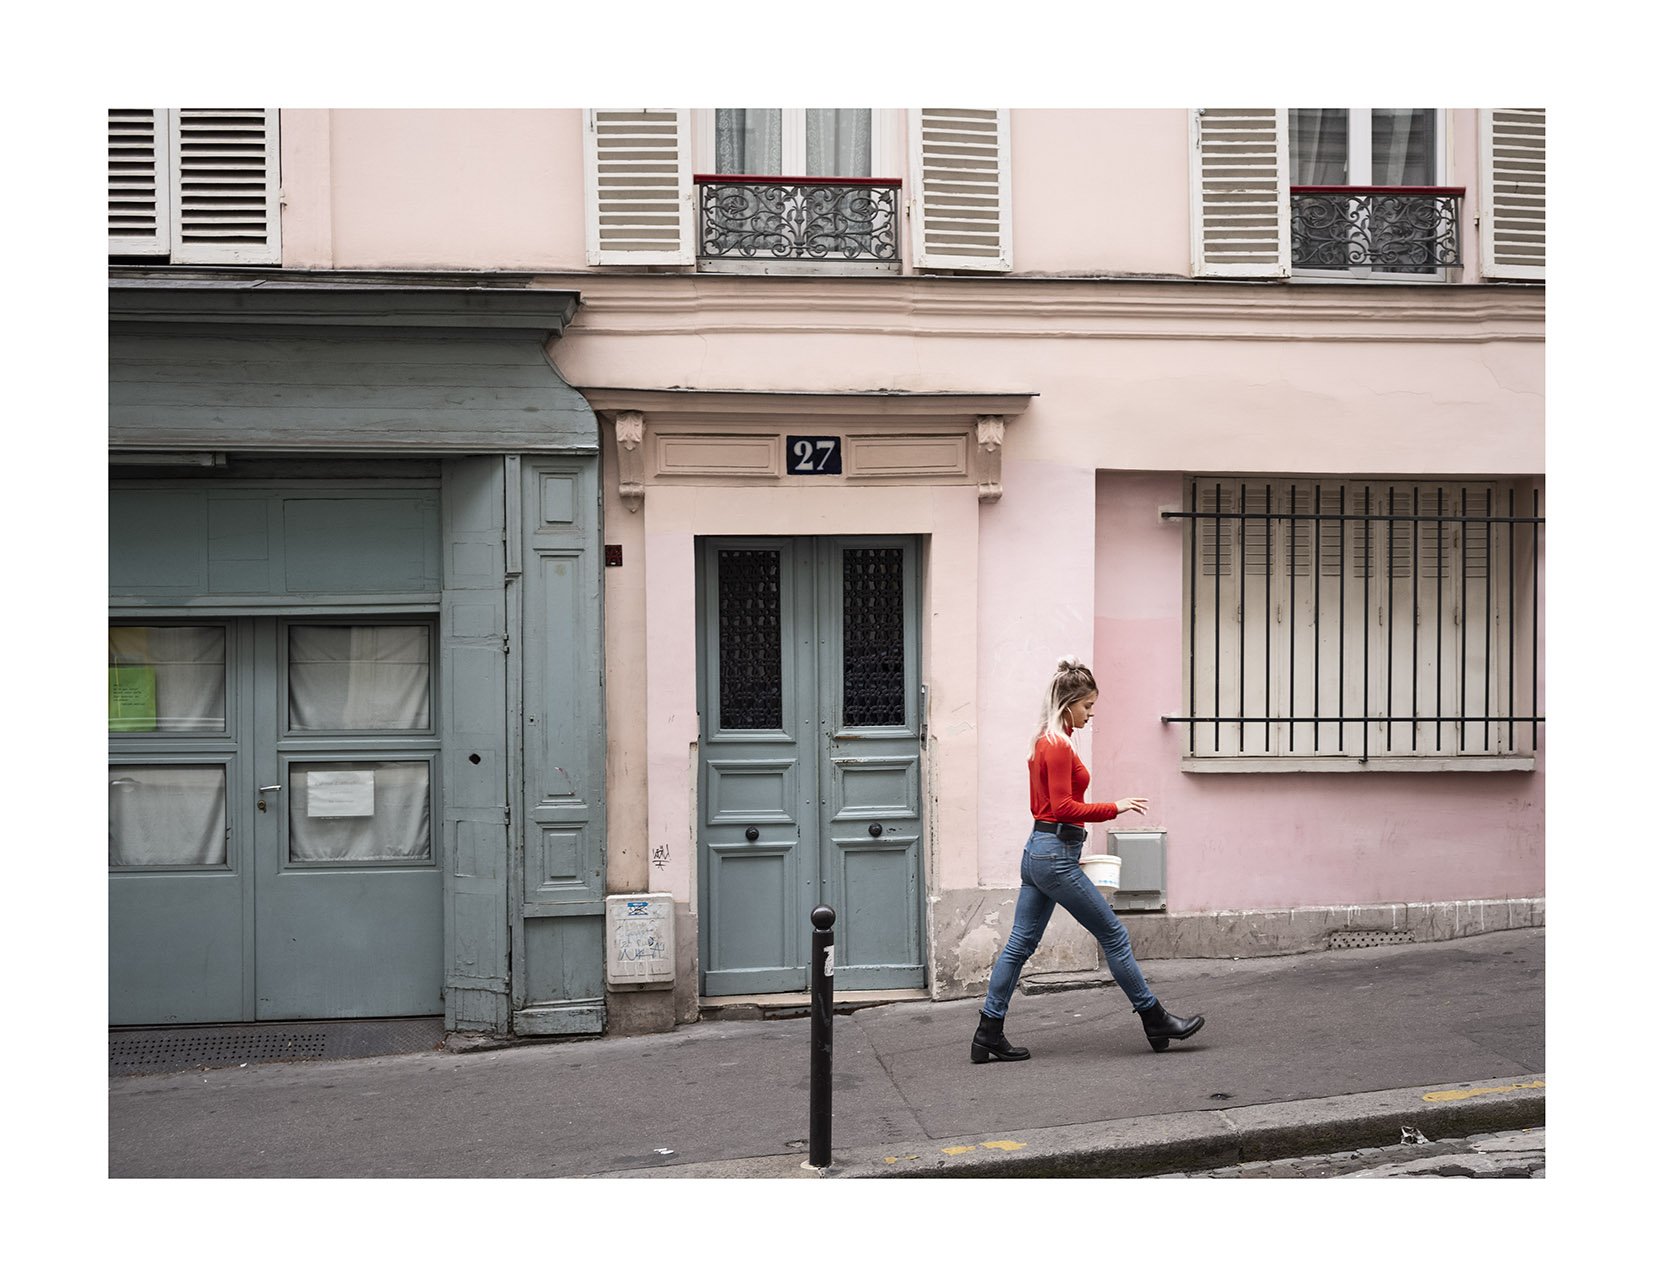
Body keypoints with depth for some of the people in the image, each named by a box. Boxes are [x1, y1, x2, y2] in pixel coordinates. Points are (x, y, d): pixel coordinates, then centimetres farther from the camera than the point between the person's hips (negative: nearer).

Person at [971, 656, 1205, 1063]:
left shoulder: (1045, 743, 15)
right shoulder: (1058, 746, -15)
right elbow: (1064, 807, -20)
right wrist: (1114, 808, -16)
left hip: (1038, 850, 10)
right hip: (1055, 856, -10)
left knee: (1020, 944, 8)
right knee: (1113, 935, 1)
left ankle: (988, 1035, 9)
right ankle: (1155, 1021, 10)